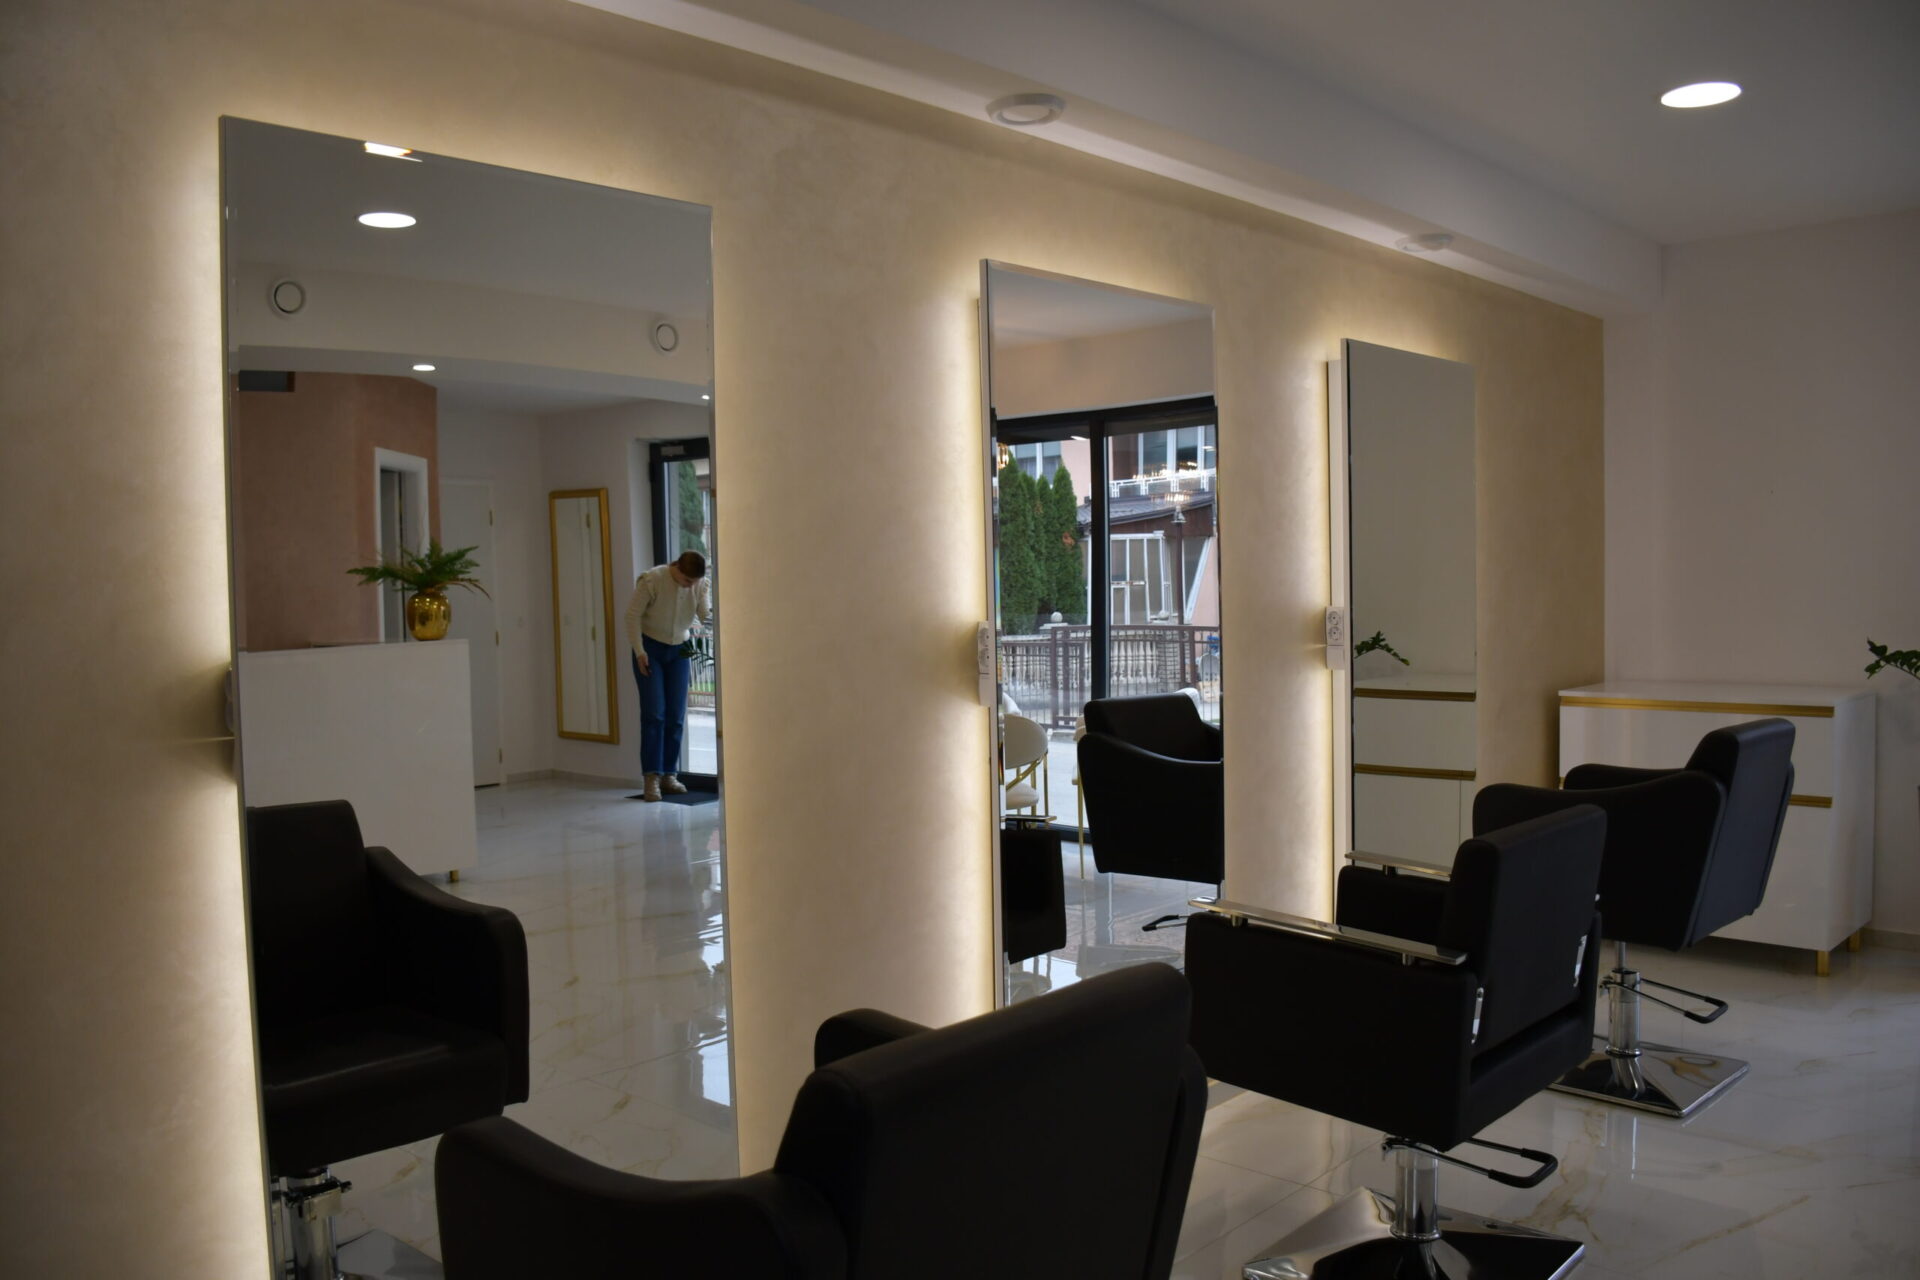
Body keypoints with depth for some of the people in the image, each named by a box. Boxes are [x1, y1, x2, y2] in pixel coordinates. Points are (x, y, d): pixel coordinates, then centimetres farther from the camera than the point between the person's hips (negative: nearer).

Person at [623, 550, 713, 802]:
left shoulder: (701, 585, -8)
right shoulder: (652, 580, -21)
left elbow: (706, 615, -15)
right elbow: (633, 614, -16)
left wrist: (712, 612, -38)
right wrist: (639, 651, -18)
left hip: (679, 650, 4)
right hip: (650, 648, -4)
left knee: (676, 715, 1)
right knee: (654, 713, -12)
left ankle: (669, 775, 9)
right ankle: (652, 778, -12)